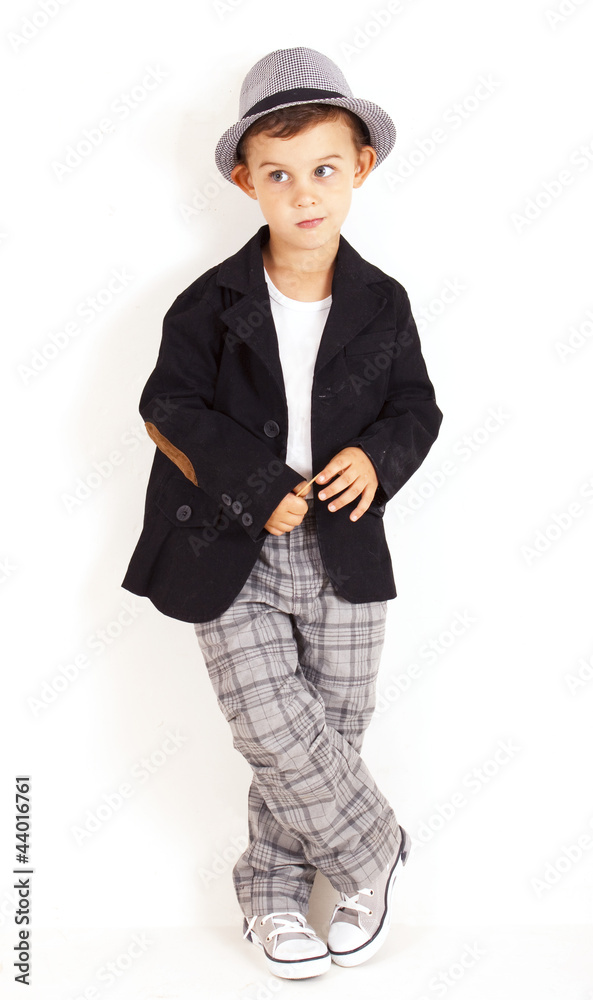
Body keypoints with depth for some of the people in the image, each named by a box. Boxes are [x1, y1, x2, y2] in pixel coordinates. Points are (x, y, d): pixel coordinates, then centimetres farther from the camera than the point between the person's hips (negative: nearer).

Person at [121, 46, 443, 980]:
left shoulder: (382, 304, 0)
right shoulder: (211, 303, -5)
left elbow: (417, 408, 7)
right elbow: (168, 409, -6)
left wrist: (378, 457, -15)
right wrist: (255, 489, -17)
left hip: (345, 554, 2)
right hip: (232, 558, -2)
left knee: (333, 729, 10)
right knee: (277, 729, -10)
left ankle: (272, 887, 32)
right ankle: (373, 851, 18)